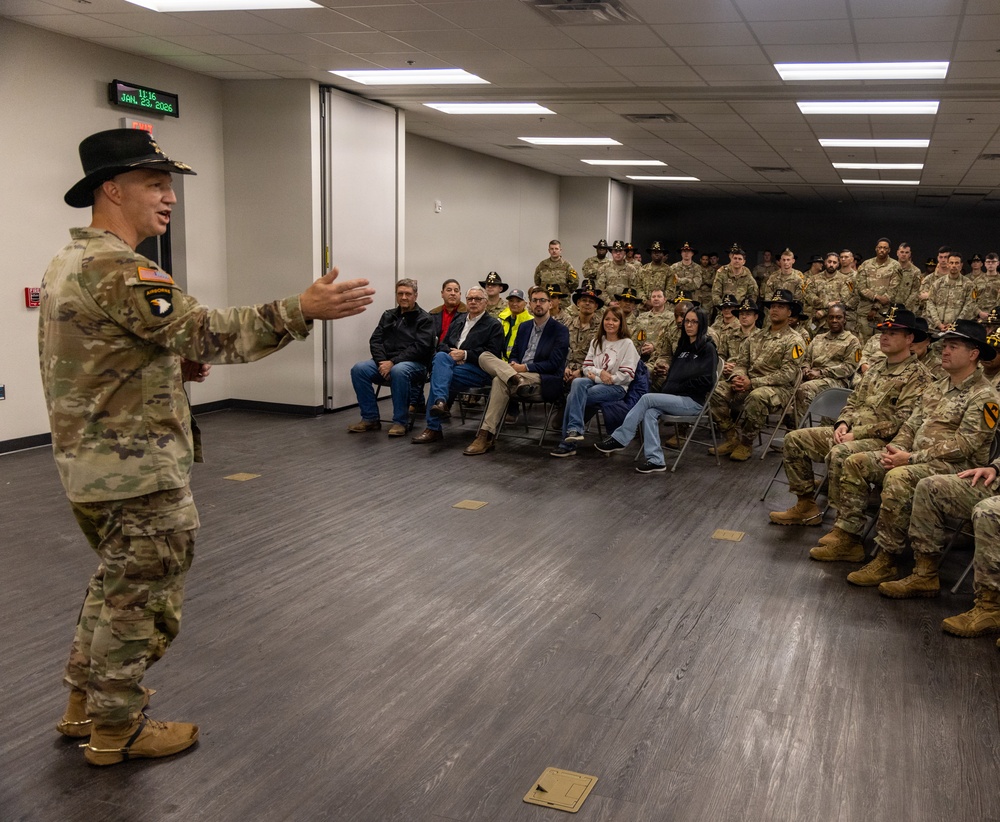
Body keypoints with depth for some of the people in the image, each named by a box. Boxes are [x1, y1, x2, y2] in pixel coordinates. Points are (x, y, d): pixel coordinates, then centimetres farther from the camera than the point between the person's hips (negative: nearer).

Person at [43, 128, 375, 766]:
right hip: (138, 469, -10)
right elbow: (205, 331, -30)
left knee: (118, 583, 24)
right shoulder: (116, 267, -21)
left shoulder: (72, 261, 13)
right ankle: (117, 729, 21)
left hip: (90, 461, 10)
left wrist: (171, 364, 7)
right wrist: (304, 309, -35)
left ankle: (86, 705, 37)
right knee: (143, 596, 5)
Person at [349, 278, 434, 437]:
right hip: (385, 362, 5)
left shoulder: (424, 319, 1)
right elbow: (375, 341, 10)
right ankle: (370, 418, -12)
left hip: (414, 364, -5)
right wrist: (382, 362, -10)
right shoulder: (388, 315, 18)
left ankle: (400, 421, -26)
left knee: (398, 371, -40)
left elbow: (420, 347, -11)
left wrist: (393, 362, -19)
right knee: (358, 369, -22)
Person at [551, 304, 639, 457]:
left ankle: (568, 443, -25)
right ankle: (575, 429, -34)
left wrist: (596, 377, -10)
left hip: (616, 387, -5)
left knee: (574, 396, -27)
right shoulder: (597, 342, 18)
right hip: (595, 381, 5)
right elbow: (586, 367, 13)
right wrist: (600, 373, -11)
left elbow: (627, 375, -8)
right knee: (577, 382, -31)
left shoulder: (627, 344, 0)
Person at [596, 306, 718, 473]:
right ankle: (655, 460, -31)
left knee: (647, 398, -22)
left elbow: (706, 381, -12)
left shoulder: (708, 348, -3)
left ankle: (619, 439, -16)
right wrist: (666, 390, 2)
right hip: (675, 398, 6)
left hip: (692, 401, -6)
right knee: (649, 413, -25)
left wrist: (678, 388, -11)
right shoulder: (683, 345, 19)